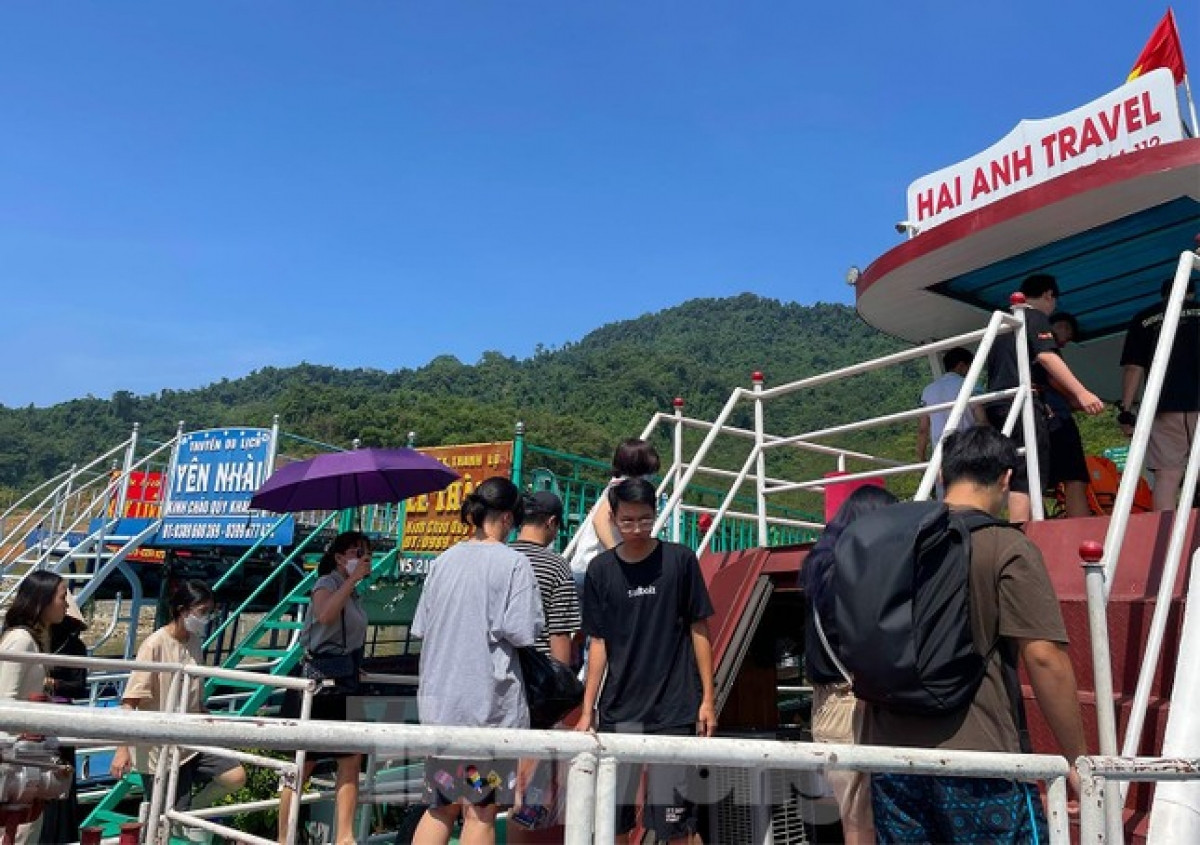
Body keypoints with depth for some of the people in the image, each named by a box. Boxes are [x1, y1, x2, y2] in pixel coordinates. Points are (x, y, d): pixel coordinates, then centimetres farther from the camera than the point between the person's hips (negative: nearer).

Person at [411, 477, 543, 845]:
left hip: (439, 698, 5)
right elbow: (522, 632, -16)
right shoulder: (513, 562, -10)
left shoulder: (443, 560, 6)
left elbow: (420, 627, 11)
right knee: (480, 811, 7)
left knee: (441, 806, 17)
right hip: (489, 700, -5)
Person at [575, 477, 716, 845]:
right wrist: (587, 710, 3)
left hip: (673, 709, -2)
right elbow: (598, 643, 5)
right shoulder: (601, 570, 2)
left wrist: (708, 698, -2)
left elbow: (699, 630, 1)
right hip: (618, 711, 2)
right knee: (612, 815, 8)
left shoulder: (679, 559, -3)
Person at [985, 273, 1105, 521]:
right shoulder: (1036, 317, 1)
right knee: (1027, 477, -14)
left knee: (1013, 475, 11)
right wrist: (1081, 392, -24)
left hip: (996, 403, 9)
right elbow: (1046, 356, -15)